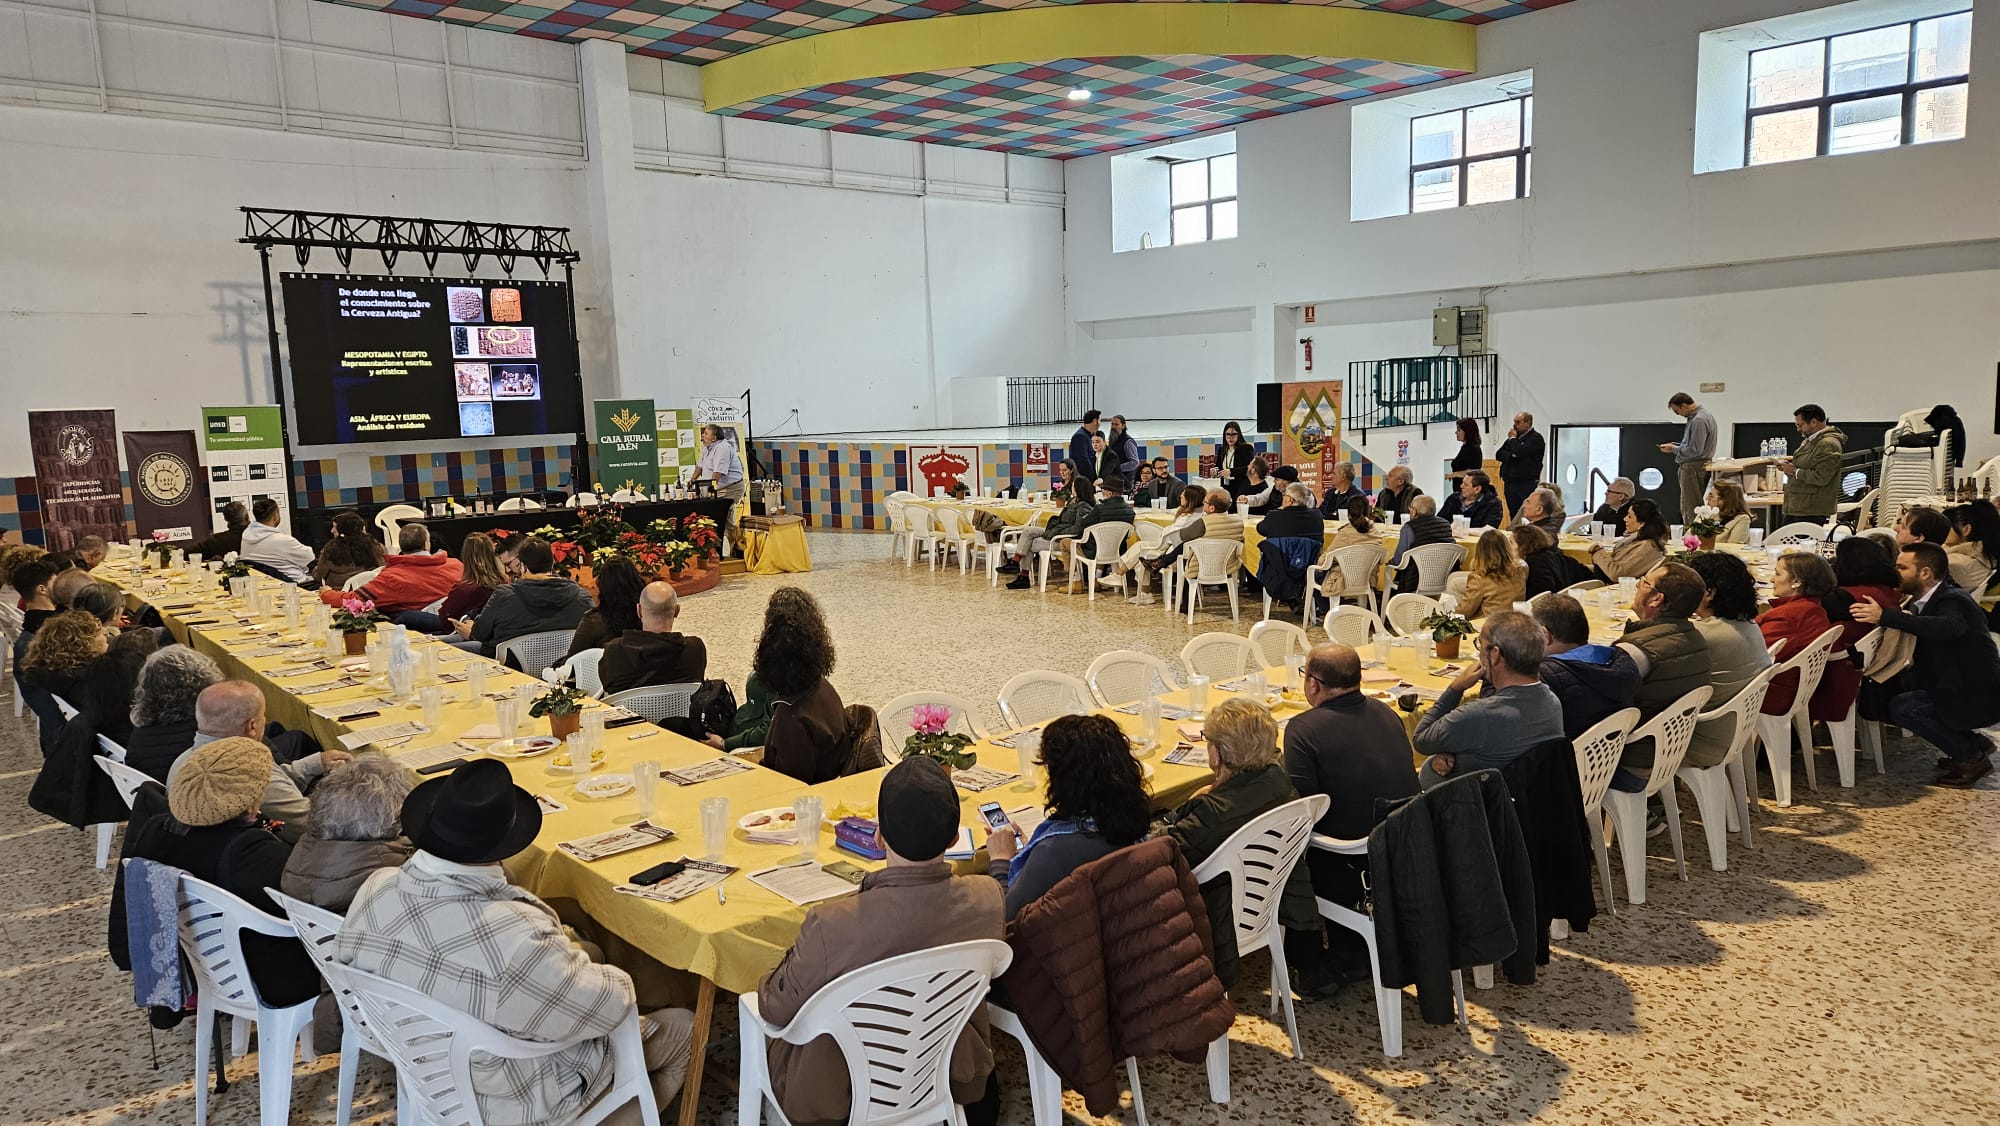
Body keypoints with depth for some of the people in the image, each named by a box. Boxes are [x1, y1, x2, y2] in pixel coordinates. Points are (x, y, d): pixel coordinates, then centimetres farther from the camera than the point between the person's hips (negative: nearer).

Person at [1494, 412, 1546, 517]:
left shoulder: (1536, 438, -5)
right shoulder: (1516, 436, 18)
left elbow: (1519, 452, -20)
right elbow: (1499, 455, 12)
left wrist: (1513, 438, -3)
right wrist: (1511, 455, -7)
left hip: (1527, 485, -7)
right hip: (1510, 484, 7)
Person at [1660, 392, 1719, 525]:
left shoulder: (1698, 421, -20)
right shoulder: (1703, 413, 13)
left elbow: (1695, 450, -22)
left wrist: (1674, 449, -10)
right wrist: (1675, 445, 12)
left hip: (1693, 467, -11)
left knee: (1689, 509, -6)